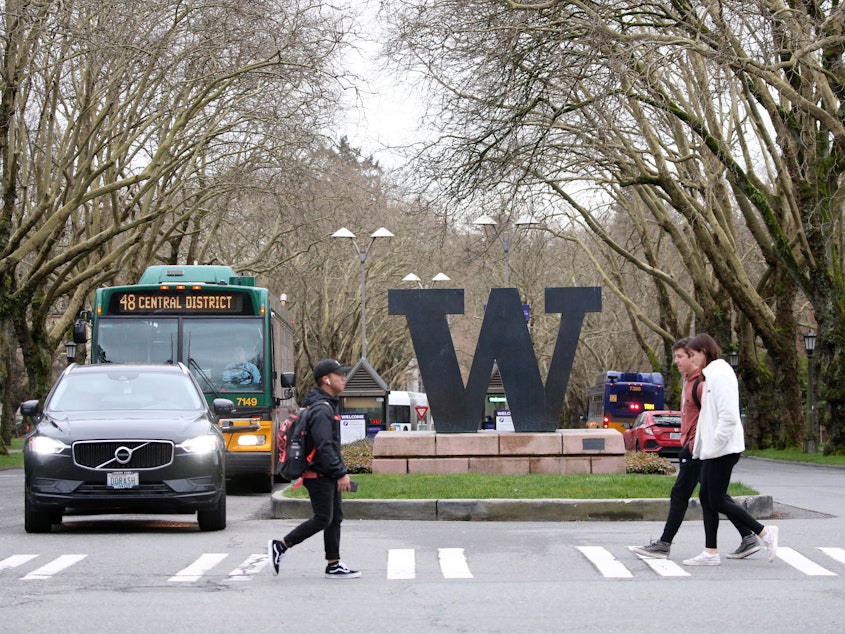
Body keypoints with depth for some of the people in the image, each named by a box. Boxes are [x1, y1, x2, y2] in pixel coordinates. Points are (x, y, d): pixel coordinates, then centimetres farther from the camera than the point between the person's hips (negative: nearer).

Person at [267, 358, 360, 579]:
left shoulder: (328, 406, 17)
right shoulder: (321, 409, -17)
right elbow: (324, 446, -24)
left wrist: (341, 470, 20)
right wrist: (341, 473, -24)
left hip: (329, 475, 10)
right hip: (320, 475, -10)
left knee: (335, 518, 9)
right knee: (322, 519, -7)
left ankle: (333, 565, 10)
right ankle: (280, 546, 0)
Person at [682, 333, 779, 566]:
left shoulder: (720, 375, -15)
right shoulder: (711, 374, 16)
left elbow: (728, 416, -22)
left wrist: (715, 443, -20)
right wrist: (701, 445, 16)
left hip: (723, 449, -10)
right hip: (712, 449, 10)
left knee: (717, 500, -6)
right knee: (706, 497, 9)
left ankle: (765, 533, 0)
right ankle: (710, 552, 11)